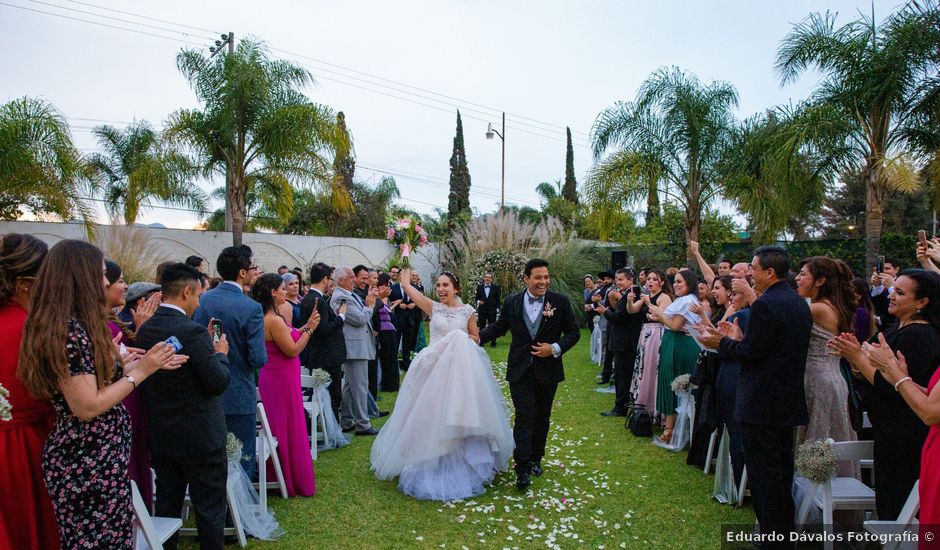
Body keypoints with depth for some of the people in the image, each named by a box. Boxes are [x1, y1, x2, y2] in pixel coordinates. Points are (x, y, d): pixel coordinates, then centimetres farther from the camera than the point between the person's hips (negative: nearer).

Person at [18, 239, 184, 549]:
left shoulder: (74, 326, 7)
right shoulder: (68, 331, -22)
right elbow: (88, 407, -24)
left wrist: (148, 362, 11)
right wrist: (140, 371, -16)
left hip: (94, 456, 9)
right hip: (87, 463, -9)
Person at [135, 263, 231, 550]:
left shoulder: (144, 329, 1)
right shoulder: (193, 332, -22)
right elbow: (218, 382, -20)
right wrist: (220, 353, -3)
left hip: (160, 436, 7)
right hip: (200, 437, -7)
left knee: (167, 506, 20)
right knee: (209, 510, 7)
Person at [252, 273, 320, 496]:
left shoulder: (268, 318, 8)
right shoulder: (275, 320, -21)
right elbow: (292, 350, -20)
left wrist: (305, 327, 8)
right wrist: (309, 328, -13)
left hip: (274, 378, 10)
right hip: (282, 380, -10)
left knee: (278, 428, 18)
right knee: (289, 429, 2)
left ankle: (277, 478, 30)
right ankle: (294, 482, 14)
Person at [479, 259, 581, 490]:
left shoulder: (561, 301, -6)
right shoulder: (511, 302, -2)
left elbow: (573, 332, -1)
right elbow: (499, 327, 9)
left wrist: (555, 348, -15)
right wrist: (478, 337, -5)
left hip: (548, 370, 1)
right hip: (520, 370, -1)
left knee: (541, 417, 15)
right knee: (524, 417, -7)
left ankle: (536, 459, 33)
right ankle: (523, 468, -2)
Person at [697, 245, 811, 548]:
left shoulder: (765, 304, -19)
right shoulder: (798, 302, 10)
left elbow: (750, 354, -19)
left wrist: (722, 343, -3)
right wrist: (739, 340, 13)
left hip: (762, 403, -10)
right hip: (789, 400, 10)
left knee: (763, 477, 1)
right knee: (782, 473, 20)